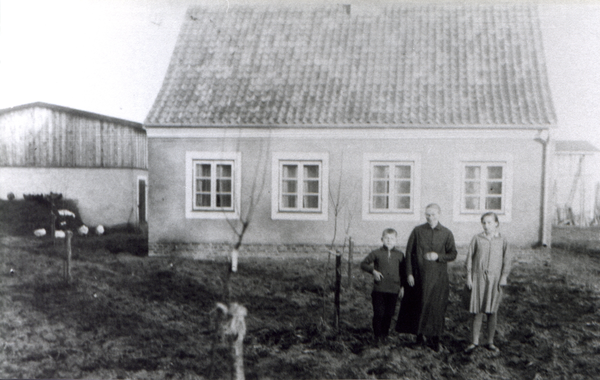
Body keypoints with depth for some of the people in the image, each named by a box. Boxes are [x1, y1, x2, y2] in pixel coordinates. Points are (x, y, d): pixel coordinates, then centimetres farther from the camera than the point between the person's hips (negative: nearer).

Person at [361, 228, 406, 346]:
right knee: (378, 313, -4)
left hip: (393, 289, 2)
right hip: (379, 289, -2)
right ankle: (377, 336, 8)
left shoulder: (399, 255, 7)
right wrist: (373, 271, -9)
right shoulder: (376, 253, 0)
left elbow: (403, 271, 14)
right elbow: (363, 264, 7)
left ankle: (384, 335, 24)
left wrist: (402, 287, 10)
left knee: (389, 314, 7)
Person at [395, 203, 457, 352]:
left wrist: (438, 256, -14)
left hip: (438, 277, 0)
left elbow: (453, 254, 5)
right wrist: (409, 273, -4)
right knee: (418, 305, 5)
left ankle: (434, 338, 12)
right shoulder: (417, 231, 2)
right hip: (419, 276, 0)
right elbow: (409, 252, 2)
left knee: (436, 307, 0)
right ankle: (420, 335, 20)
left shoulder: (447, 233, 3)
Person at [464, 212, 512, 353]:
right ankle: (475, 341, 9)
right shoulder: (477, 238, 2)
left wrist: (504, 277, -2)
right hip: (478, 277, -1)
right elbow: (470, 257, 4)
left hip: (495, 278, 1)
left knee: (492, 311, 5)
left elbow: (506, 260, 5)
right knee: (477, 311, 0)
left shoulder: (502, 240, 3)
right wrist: (469, 276, 0)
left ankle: (490, 342, 17)